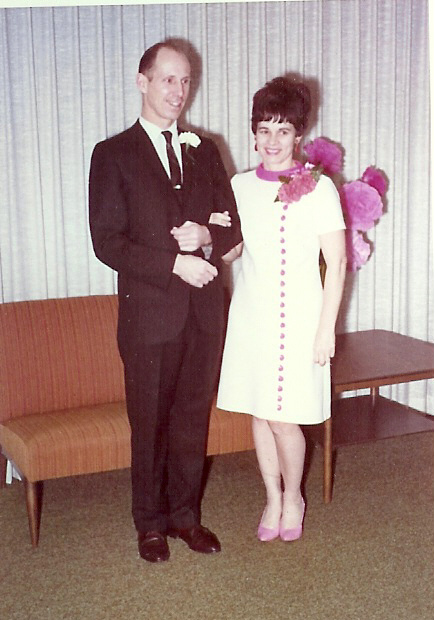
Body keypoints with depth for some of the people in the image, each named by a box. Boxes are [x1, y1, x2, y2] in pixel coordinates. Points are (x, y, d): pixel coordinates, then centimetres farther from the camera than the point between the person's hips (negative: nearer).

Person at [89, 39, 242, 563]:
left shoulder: (204, 151, 12)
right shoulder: (113, 155, -2)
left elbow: (233, 226, 13)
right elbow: (107, 243, -9)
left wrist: (207, 237, -10)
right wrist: (176, 262, -16)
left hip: (204, 310, 4)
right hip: (149, 312, -4)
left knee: (193, 418, 12)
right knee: (149, 422, 8)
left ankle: (186, 514, 29)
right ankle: (151, 523, 25)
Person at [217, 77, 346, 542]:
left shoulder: (318, 188, -7)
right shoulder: (240, 186, 5)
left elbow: (336, 262, -7)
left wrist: (326, 328, -11)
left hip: (298, 317, -4)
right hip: (250, 315, 4)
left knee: (284, 418, -2)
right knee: (259, 414, 11)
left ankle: (292, 497, 24)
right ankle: (273, 498, 29)